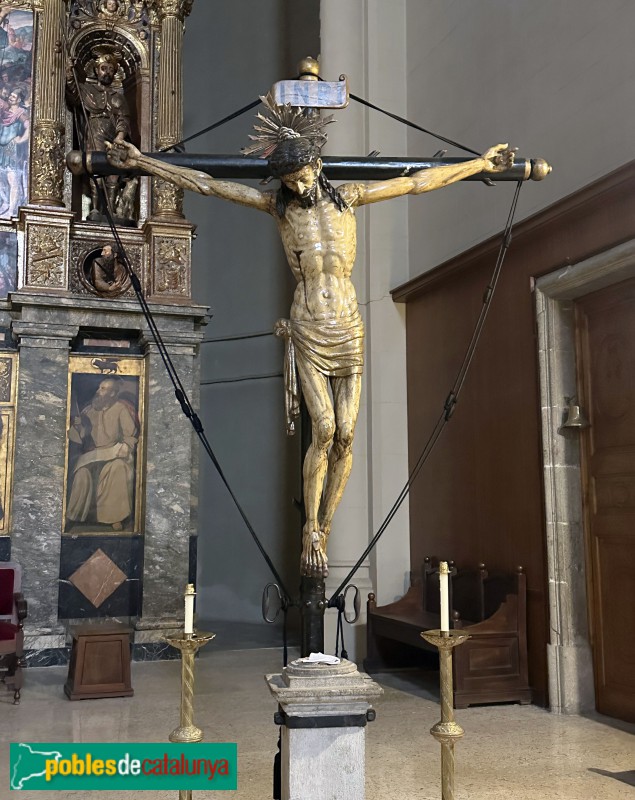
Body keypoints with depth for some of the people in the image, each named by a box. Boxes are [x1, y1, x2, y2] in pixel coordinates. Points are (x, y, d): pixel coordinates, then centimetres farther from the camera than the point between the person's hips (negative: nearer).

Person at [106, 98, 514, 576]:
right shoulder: (277, 205, 3)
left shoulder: (347, 197, 7)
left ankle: (324, 529, 13)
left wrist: (479, 164, 19)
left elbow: (417, 182, 14)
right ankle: (311, 534, 2)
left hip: (349, 329, 2)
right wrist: (142, 162, 2)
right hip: (307, 330, -2)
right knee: (324, 430, -13)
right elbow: (205, 184, 3)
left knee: (346, 434, -2)